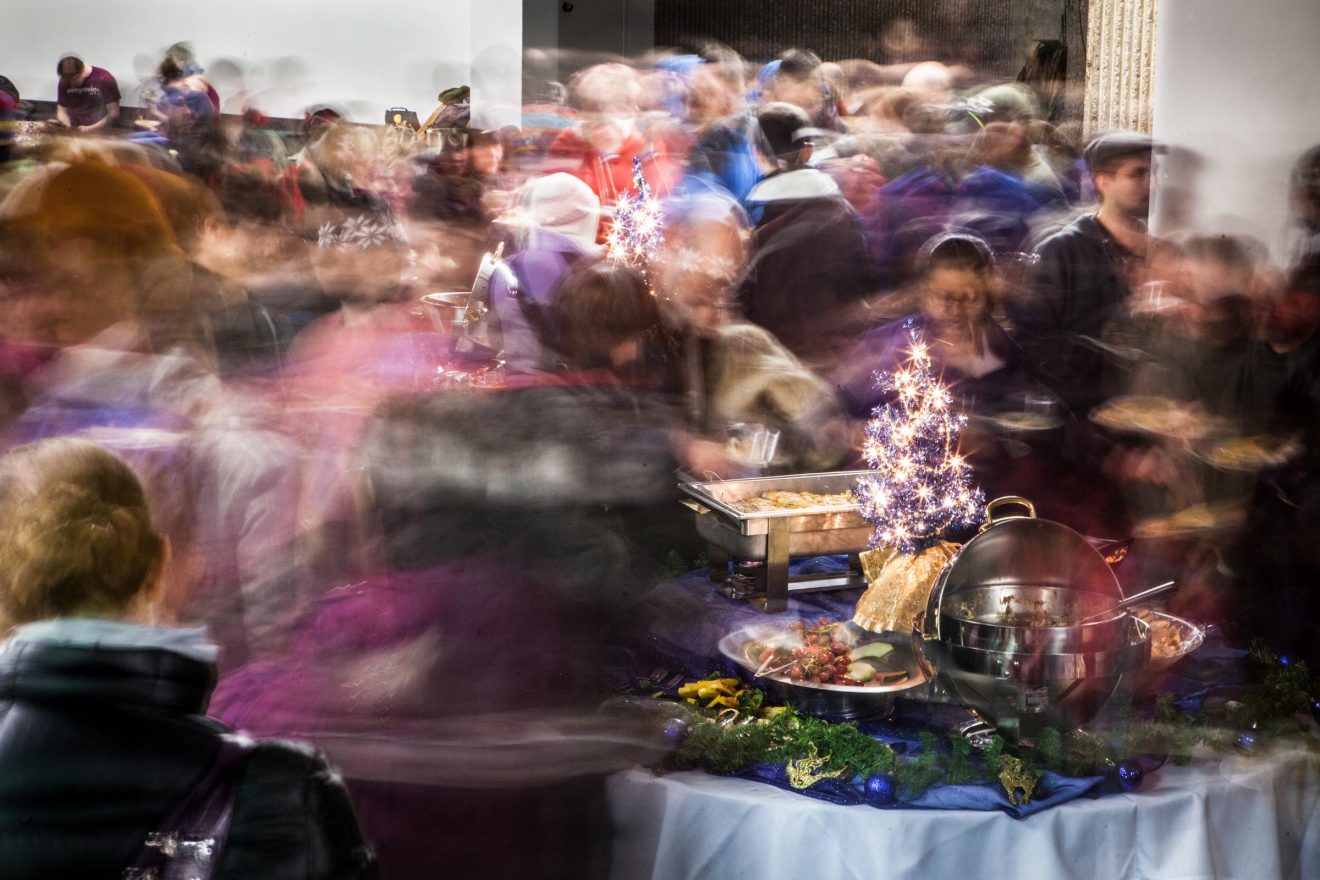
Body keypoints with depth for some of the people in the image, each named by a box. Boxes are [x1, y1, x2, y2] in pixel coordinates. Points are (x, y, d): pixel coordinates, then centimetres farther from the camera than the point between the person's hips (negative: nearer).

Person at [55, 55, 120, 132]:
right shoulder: (65, 82, 7)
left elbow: (113, 113, -6)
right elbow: (61, 111, 13)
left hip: (99, 133, -2)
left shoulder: (104, 79, -6)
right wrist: (68, 126, -7)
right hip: (73, 133, 2)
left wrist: (89, 129, -12)